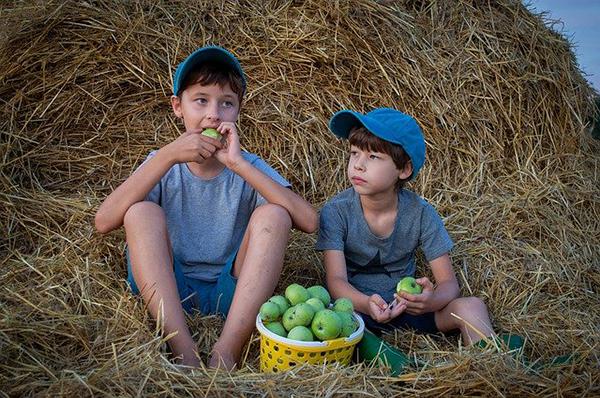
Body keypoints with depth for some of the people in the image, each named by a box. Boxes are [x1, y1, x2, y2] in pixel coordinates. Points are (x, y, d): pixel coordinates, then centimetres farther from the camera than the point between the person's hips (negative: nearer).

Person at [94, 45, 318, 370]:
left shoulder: (248, 167, 1)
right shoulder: (162, 164, 3)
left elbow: (308, 221, -18)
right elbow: (104, 222, -15)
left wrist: (239, 164, -23)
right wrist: (168, 155, -21)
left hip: (231, 293, 0)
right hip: (166, 291, 1)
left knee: (272, 215, -21)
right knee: (141, 212, -21)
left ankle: (225, 355, -31)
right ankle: (184, 353, -31)